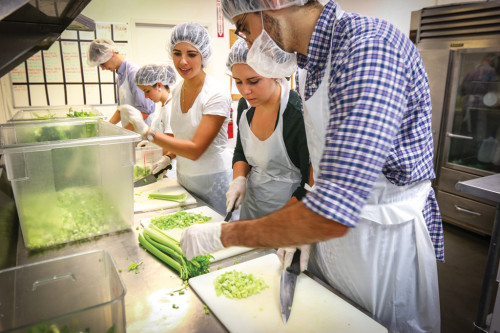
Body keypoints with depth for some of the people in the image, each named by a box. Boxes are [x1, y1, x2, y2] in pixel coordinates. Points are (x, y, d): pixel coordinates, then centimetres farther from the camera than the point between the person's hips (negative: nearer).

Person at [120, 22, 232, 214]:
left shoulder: (217, 95, -20)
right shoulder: (178, 89, 3)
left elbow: (195, 149, -23)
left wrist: (147, 131, -27)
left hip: (213, 181, -6)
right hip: (184, 177, 7)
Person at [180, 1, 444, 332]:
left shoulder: (369, 47, -28)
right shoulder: (310, 64, 4)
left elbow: (332, 213, -35)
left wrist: (222, 234, -23)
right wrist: (302, 230, 2)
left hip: (388, 240, -7)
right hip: (334, 232, 8)